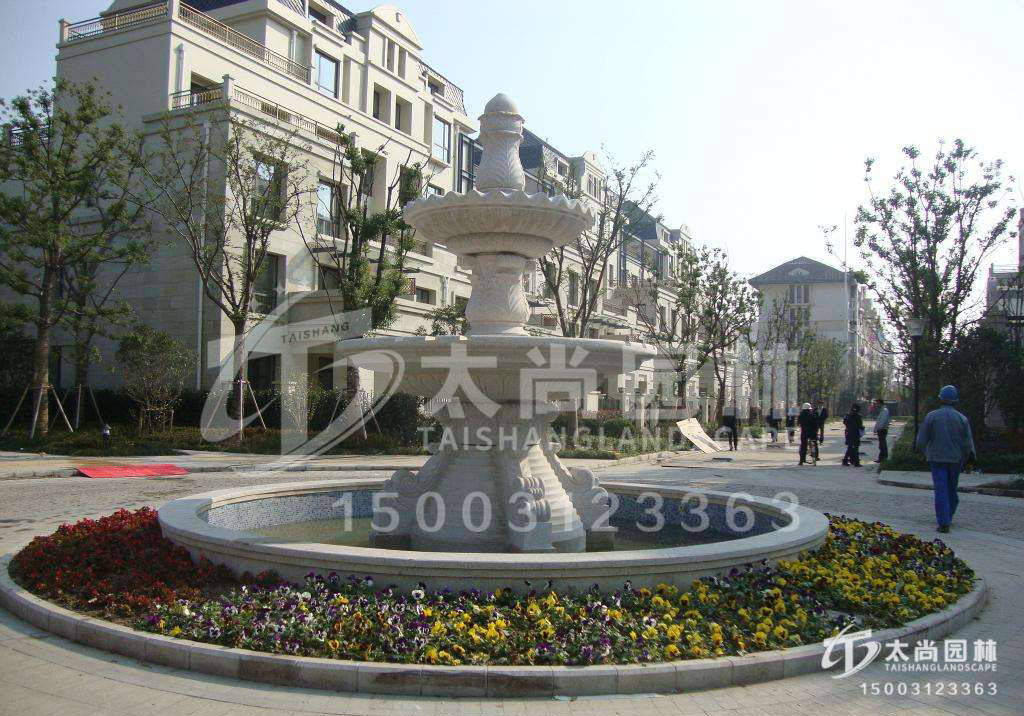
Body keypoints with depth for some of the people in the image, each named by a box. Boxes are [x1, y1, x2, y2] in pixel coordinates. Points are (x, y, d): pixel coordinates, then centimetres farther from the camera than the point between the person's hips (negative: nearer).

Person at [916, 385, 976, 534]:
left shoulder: (931, 416, -7)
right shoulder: (962, 418, -3)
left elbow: (921, 440, -4)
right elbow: (968, 443, -4)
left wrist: (925, 452, 15)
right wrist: (969, 459, 9)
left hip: (937, 458, -2)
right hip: (956, 459, 2)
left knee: (941, 490, -3)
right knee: (952, 489, 18)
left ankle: (944, 523, -9)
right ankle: (948, 517, 31)